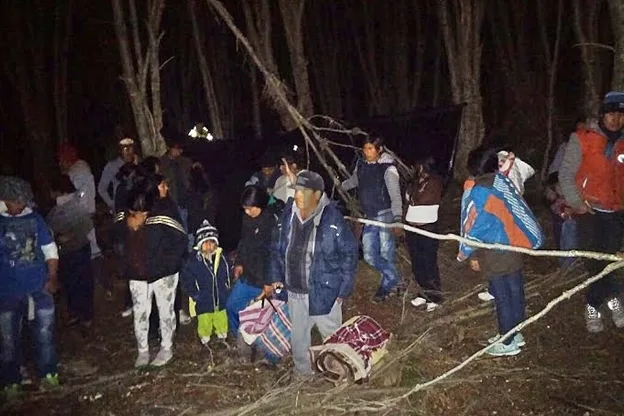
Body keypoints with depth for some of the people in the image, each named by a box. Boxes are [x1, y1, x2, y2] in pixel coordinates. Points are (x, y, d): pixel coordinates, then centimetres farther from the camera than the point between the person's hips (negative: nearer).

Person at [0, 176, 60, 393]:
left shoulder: (35, 219, 0)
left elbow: (50, 250, 5)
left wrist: (52, 277, -4)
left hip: (39, 289, 0)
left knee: (45, 334, 9)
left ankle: (48, 373, 27)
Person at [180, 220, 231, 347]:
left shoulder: (221, 258, -4)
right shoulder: (194, 260, -15)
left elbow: (228, 276, 10)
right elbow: (185, 278, -9)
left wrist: (227, 289, 3)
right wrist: (194, 294, -12)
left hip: (221, 300, 3)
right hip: (203, 303, -3)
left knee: (221, 321, 17)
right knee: (205, 323, 10)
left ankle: (222, 339, 40)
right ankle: (205, 342, 33)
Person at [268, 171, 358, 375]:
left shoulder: (333, 219, -18)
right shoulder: (288, 215, -3)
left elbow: (349, 253, -12)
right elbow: (277, 248, 9)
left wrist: (344, 289, -12)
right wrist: (276, 277, 4)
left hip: (324, 291, -4)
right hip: (295, 290, 5)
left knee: (332, 334, 17)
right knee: (298, 335, 22)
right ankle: (302, 371, 44)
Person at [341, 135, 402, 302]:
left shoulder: (388, 168, -13)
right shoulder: (361, 165, 5)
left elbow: (395, 195, -19)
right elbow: (353, 181, 26)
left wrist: (397, 219, -29)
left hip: (385, 215, -6)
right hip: (370, 216, 6)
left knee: (386, 254, -3)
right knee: (369, 256, 6)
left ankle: (387, 286, 21)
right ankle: (393, 278, 28)